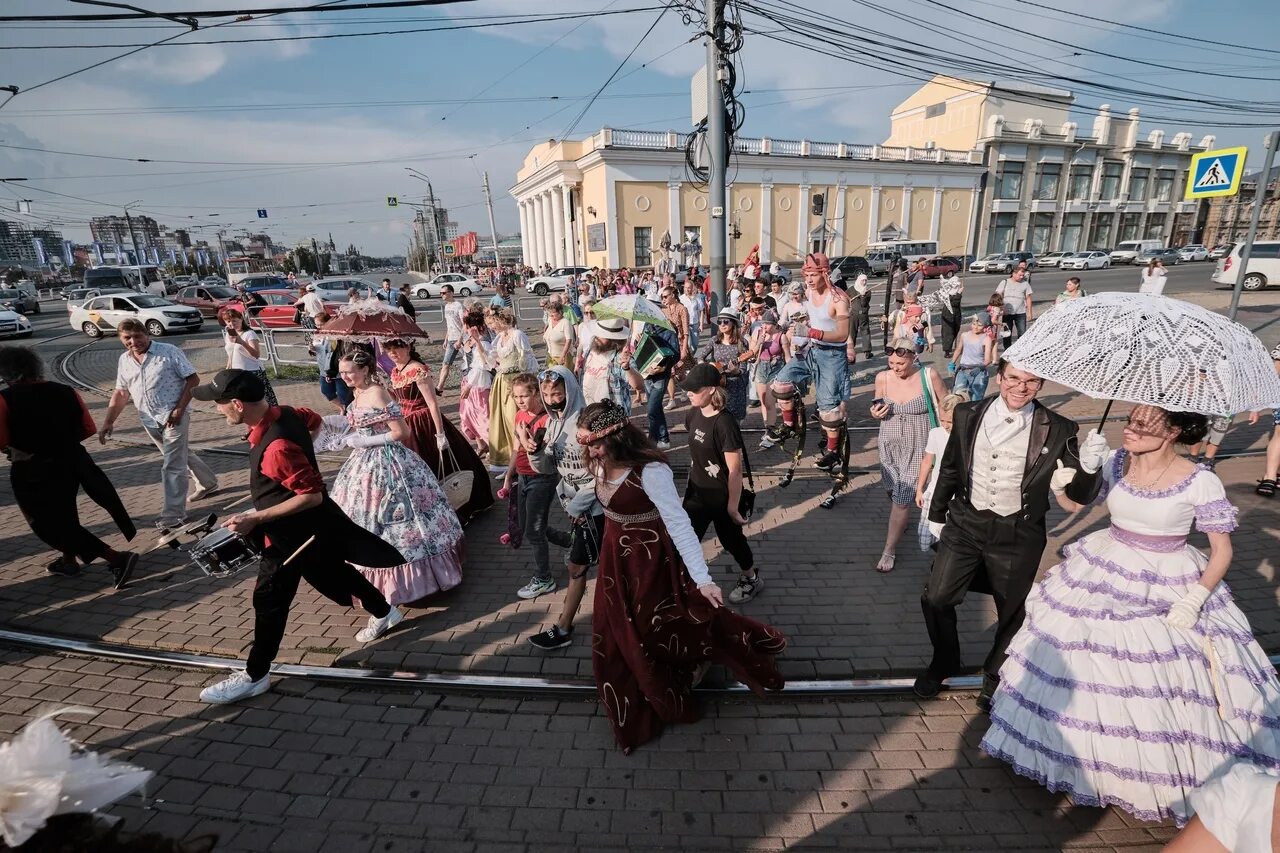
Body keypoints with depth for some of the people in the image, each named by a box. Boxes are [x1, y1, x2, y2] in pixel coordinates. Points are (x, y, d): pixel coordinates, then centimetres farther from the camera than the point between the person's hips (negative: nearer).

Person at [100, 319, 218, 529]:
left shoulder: (169, 352, -9)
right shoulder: (124, 361, 9)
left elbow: (193, 379, -10)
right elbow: (120, 393, 13)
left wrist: (179, 408, -16)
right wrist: (108, 422, 4)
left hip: (173, 417, -6)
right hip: (149, 421, 6)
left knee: (172, 466, -7)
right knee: (180, 455, 20)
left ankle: (174, 515, -2)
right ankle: (208, 482, 41)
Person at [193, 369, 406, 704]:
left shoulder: (276, 447, -35)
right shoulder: (284, 413, -9)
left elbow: (312, 495, -31)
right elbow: (315, 421, 15)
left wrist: (255, 519, -28)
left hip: (292, 531, -9)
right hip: (309, 524, 9)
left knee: (270, 600, 5)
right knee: (334, 570, 25)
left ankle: (254, 676, 23)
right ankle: (384, 613, 43)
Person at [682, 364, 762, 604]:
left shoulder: (725, 423, -27)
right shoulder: (694, 415, -4)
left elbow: (734, 470, -23)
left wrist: (733, 506, -18)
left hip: (723, 496, -6)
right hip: (697, 491, 6)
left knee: (731, 538, 15)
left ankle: (751, 578, 42)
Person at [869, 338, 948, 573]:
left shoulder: (928, 376, -13)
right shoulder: (882, 378, -4)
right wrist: (875, 414, -12)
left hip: (917, 446, -3)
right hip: (889, 444, 4)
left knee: (903, 497, -5)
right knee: (892, 491, 18)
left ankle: (889, 549, 8)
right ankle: (898, 523, 48)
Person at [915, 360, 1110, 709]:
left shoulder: (1057, 430, -11)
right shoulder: (968, 415, -4)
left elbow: (1080, 494, -9)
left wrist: (1089, 466, -30)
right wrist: (936, 514, 13)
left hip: (1018, 536, -1)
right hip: (965, 524, 2)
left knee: (1011, 612, 16)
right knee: (936, 599, 7)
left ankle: (996, 676, 43)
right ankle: (944, 662, 36)